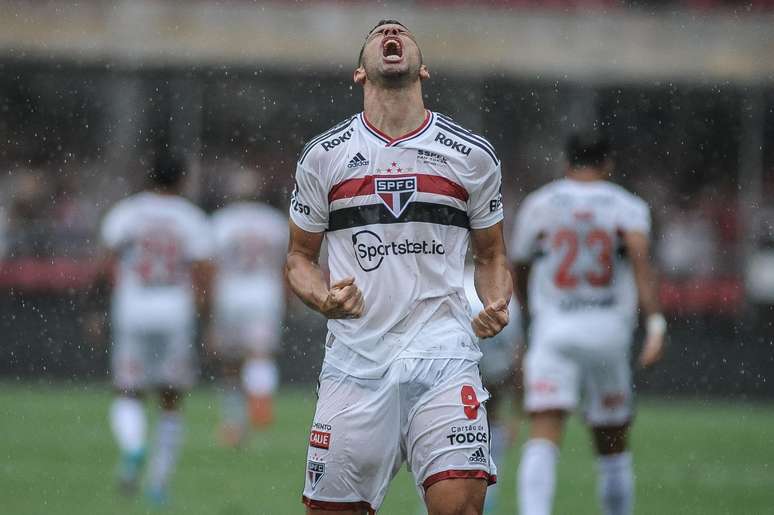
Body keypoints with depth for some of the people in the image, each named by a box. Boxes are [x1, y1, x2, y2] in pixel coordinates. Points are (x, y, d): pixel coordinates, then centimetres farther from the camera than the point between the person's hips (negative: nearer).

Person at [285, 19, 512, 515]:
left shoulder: (472, 155, 8)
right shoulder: (323, 156, 7)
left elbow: (491, 255, 18)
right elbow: (300, 256, 15)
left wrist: (497, 303, -3)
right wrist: (322, 299, -7)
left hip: (443, 355, -1)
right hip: (355, 358, 1)